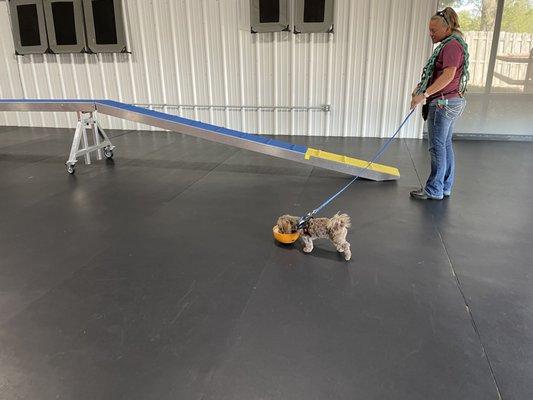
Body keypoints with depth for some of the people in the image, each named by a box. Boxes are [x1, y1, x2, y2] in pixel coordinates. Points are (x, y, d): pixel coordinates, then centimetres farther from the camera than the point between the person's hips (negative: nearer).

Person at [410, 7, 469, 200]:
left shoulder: (452, 45, -14)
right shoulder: (450, 44, 19)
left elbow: (448, 75, -25)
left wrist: (424, 94, -29)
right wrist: (421, 88, 11)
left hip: (444, 103, -11)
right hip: (451, 102, 11)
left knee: (438, 146, -5)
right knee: (446, 145, 12)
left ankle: (434, 190, 2)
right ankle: (445, 188, 20)